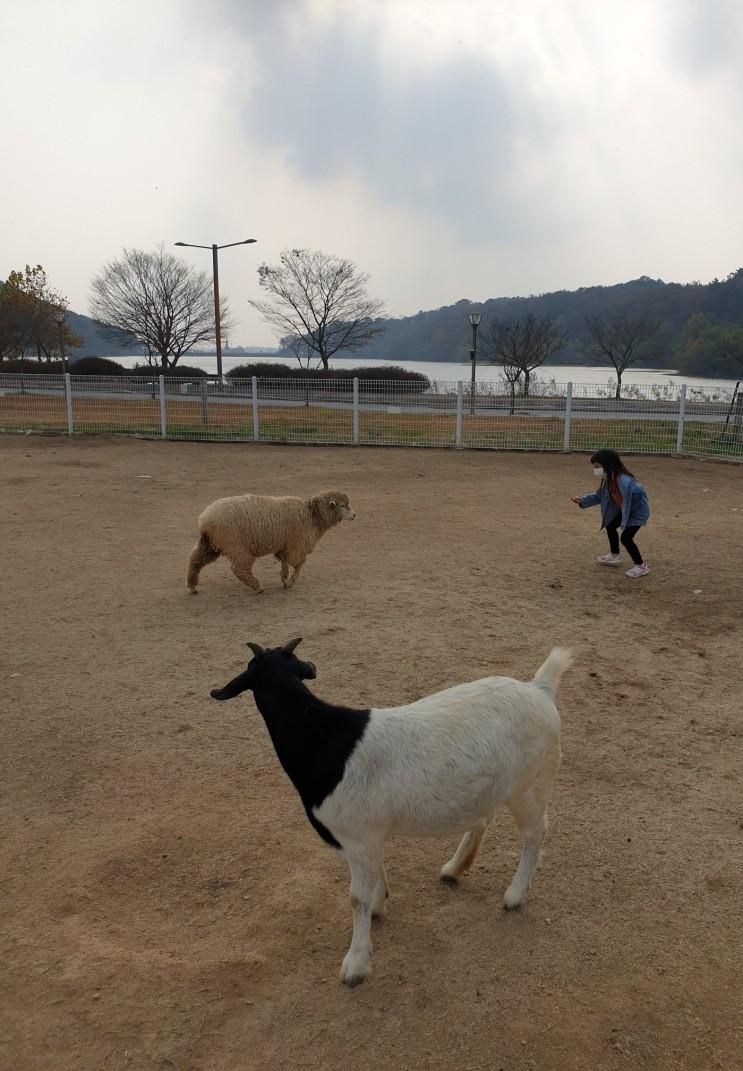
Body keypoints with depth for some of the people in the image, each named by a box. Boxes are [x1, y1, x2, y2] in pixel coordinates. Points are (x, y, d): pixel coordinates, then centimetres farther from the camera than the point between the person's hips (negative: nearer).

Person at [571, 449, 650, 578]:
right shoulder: (607, 480, -6)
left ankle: (641, 566, 5)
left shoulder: (624, 481, -38)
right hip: (624, 510, 10)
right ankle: (615, 556, 41)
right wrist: (583, 501, -6)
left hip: (638, 511, -10)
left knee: (626, 537, -14)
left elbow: (640, 492, -39)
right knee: (610, 526, 21)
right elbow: (600, 495, 5)